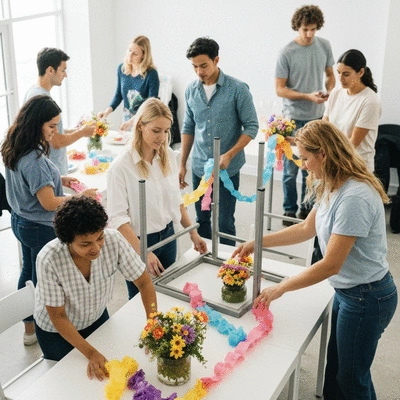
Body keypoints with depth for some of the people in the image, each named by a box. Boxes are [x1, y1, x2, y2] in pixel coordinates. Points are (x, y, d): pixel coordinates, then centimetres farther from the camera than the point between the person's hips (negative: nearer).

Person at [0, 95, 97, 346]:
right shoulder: (34, 161, -30)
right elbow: (49, 203, -26)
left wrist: (58, 180, 6)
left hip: (21, 220, 10)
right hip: (40, 228, -9)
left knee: (28, 271, 21)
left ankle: (29, 325, 39)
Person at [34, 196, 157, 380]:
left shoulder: (113, 240, -31)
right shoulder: (49, 260, -35)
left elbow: (144, 282, -20)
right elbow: (58, 316, -24)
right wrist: (90, 353, -29)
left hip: (97, 318, 3)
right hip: (57, 330, -2)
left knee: (106, 374, 21)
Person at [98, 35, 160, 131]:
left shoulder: (151, 74, -19)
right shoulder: (121, 69, -4)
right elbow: (118, 95, 7)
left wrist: (132, 121, -30)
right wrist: (108, 110, -10)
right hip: (127, 117, 5)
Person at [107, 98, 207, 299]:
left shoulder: (168, 156, -2)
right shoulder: (121, 166, -19)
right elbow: (118, 218, -19)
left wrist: (193, 233, 6)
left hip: (168, 236, 5)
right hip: (138, 242, -5)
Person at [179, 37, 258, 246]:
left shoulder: (238, 89, -11)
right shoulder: (191, 90, 3)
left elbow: (251, 126, -9)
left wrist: (229, 155, -20)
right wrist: (182, 164, 9)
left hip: (227, 169, -4)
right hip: (199, 167, 4)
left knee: (224, 222, 2)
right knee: (202, 220, 15)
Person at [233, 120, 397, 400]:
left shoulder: (354, 197, -29)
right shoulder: (334, 188, 0)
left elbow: (331, 265, -26)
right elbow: (307, 228, 11)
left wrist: (280, 289, -17)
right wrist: (257, 243, 8)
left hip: (366, 298, -8)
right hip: (348, 290, 9)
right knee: (335, 369, 23)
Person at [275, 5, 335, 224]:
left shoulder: (324, 46, 2)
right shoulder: (287, 53, -11)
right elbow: (280, 89, -9)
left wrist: (329, 91, -6)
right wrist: (308, 96, -18)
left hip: (317, 117, 4)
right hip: (294, 118, -4)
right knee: (291, 169, 3)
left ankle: (307, 207, 28)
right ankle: (290, 210, 18)